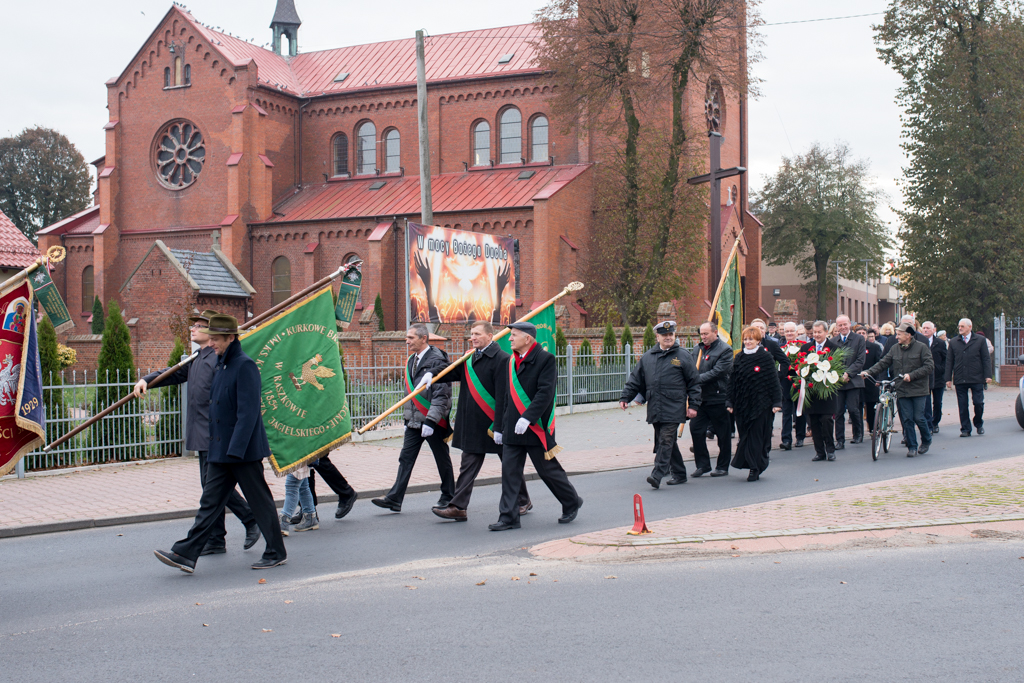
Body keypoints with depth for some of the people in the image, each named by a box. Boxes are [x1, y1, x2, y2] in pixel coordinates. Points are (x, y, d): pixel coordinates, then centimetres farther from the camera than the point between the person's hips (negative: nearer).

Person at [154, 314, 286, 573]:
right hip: (220, 451, 9)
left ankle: (276, 553, 15)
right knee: (210, 502, 6)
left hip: (244, 452, -9)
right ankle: (186, 554, 5)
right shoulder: (220, 367, 14)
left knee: (260, 502, 3)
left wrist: (235, 450, -24)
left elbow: (248, 412, -21)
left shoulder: (245, 366, -15)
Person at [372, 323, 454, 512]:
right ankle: (394, 499, 2)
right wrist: (407, 418, 18)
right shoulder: (411, 360, 13)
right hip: (414, 420, 8)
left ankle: (448, 497, 20)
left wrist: (430, 421, -23)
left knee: (442, 459, 6)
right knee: (406, 458, 3)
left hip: (434, 420, -8)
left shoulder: (437, 360, -14)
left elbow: (441, 394, -18)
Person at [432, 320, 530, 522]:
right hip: (473, 424, 6)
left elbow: (502, 396, -18)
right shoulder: (470, 358, 9)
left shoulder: (502, 360, -15)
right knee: (469, 464, 5)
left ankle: (523, 501, 27)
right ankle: (458, 507, 5)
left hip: (494, 422, -6)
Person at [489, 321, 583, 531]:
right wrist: (500, 426, 15)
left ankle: (572, 503, 26)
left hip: (536, 428, -6)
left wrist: (527, 417, -26)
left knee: (548, 470, 4)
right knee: (509, 471, 1)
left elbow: (545, 392, -18)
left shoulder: (545, 359, -9)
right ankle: (508, 517, 5)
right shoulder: (512, 362, 12)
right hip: (513, 428, 6)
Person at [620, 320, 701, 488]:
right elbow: (635, 379, 16)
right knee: (664, 442, 10)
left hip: (673, 409, -5)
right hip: (655, 409, 5)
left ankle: (658, 474, -16)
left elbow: (694, 382, 3)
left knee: (666, 440, -12)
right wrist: (625, 397, 7)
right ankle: (679, 473, 21)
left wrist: (693, 405, -2)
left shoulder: (682, 356, 2)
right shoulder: (647, 357, 12)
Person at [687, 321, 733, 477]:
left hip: (718, 397, -5)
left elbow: (717, 372, -17)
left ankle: (723, 466, 15)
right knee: (696, 429, 0)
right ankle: (702, 464, 12)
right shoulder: (697, 349, 13)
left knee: (723, 433, 4)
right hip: (700, 398, 6)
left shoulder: (725, 350, -7)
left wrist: (697, 379, -21)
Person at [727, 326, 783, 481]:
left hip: (761, 403, -4)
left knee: (757, 436, -2)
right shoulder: (739, 358, 8)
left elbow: (773, 381, -3)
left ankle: (755, 468, 4)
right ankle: (754, 466, 15)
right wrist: (730, 402, 6)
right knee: (745, 435, 4)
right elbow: (732, 381, 10)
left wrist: (776, 402, -8)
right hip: (742, 403, 4)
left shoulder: (766, 357, -3)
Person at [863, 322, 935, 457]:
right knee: (907, 419, 1)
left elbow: (929, 366, -9)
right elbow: (883, 363, 7)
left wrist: (912, 375, -18)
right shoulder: (894, 349, 9)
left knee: (918, 418, -4)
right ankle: (912, 447, 11)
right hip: (902, 390, 4)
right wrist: (869, 372, -9)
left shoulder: (922, 347, -3)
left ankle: (926, 440, 21)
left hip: (918, 390, -3)